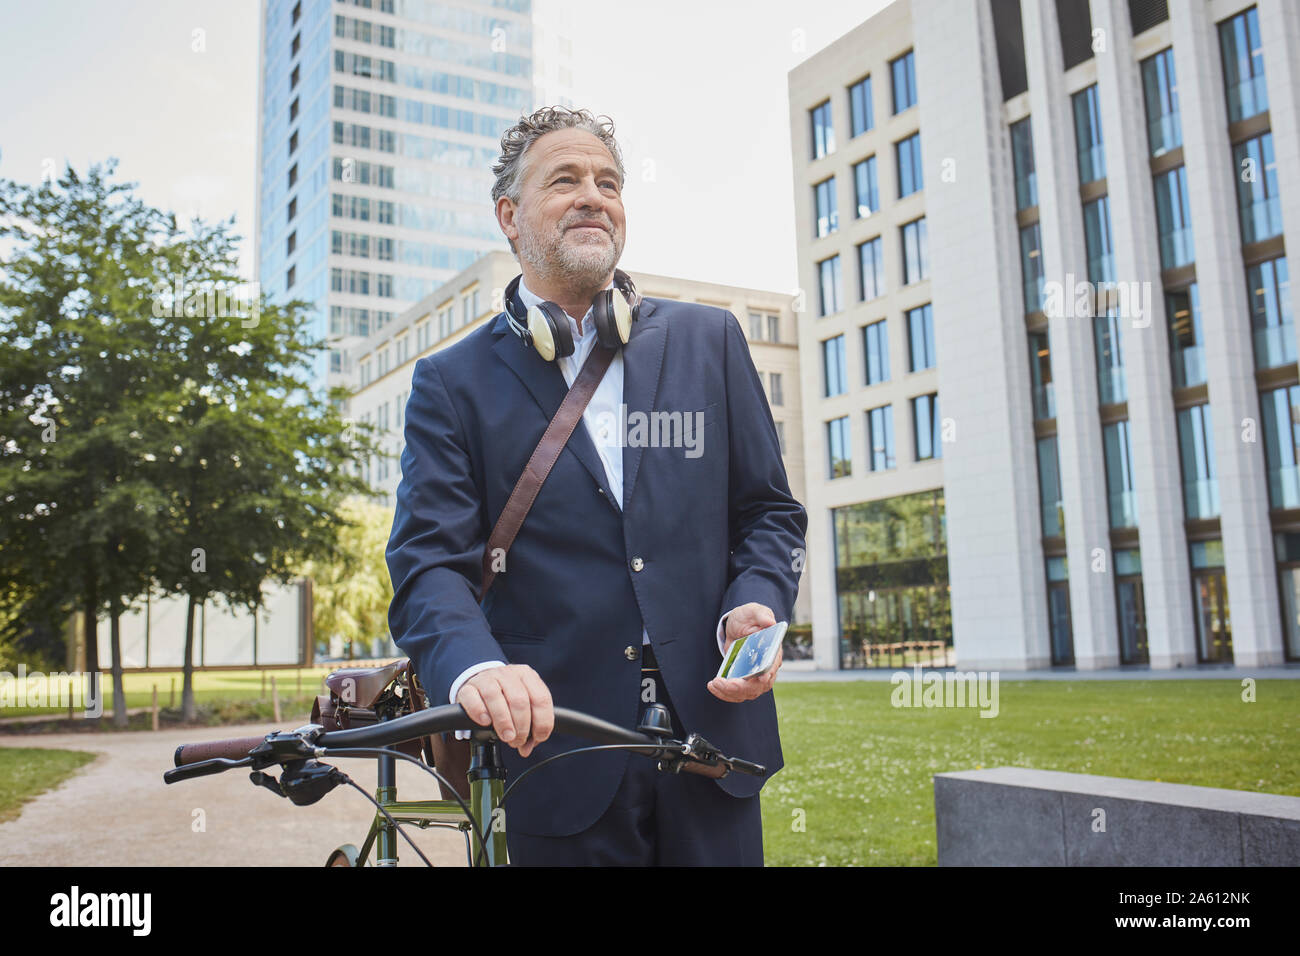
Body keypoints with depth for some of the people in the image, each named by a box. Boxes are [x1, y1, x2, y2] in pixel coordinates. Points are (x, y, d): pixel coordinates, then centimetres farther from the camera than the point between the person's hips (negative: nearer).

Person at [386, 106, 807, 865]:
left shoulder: (709, 340, 8)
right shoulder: (452, 382, 3)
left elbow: (769, 510, 9)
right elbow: (430, 560, -6)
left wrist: (756, 609, -11)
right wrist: (476, 667, -26)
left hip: (713, 748, 2)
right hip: (557, 758, -1)